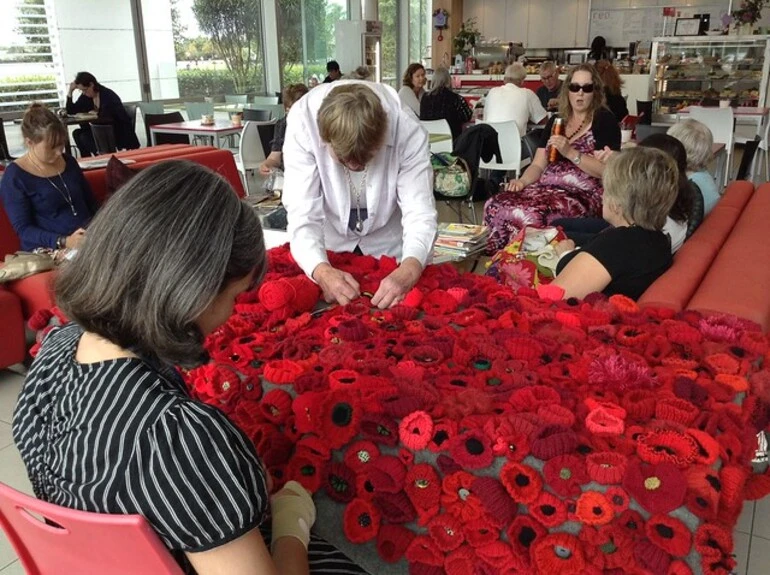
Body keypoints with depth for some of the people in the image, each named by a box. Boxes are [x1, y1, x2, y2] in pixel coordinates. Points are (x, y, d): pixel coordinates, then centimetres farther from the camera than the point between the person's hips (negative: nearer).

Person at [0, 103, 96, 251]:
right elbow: (23, 229, -8)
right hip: (48, 251, -5)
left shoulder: (69, 161, 12)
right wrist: (64, 242, -23)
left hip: (90, 239, 6)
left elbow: (91, 202, 21)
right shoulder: (14, 177, -4)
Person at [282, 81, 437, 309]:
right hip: (329, 243, 0)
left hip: (388, 244, 0)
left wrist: (408, 271, -54)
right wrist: (321, 270, -53)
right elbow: (302, 214, -33)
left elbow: (420, 213, -33)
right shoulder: (303, 123, -31)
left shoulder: (408, 131, -30)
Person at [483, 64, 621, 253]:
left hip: (583, 195, -6)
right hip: (548, 188, 6)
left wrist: (571, 152, -18)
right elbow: (538, 165, 14)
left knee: (527, 215, -34)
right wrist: (522, 181, -7)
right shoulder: (556, 121, 17)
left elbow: (608, 170, -10)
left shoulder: (604, 120, -1)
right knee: (496, 206, -21)